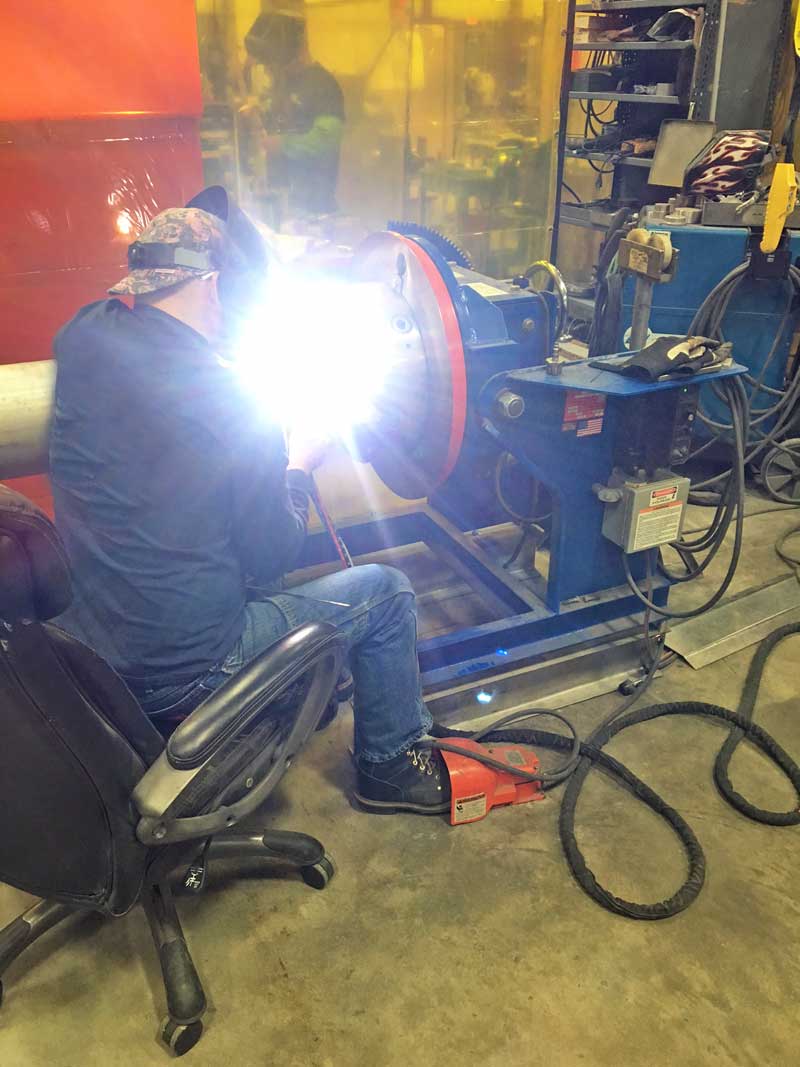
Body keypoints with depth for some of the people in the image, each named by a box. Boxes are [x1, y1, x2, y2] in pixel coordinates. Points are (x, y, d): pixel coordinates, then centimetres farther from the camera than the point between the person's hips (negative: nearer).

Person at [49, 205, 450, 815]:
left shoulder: (81, 338, -6)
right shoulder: (233, 404, -23)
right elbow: (273, 556, -13)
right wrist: (299, 467, 3)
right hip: (179, 677, -7)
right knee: (387, 593, 7)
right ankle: (391, 764, 27)